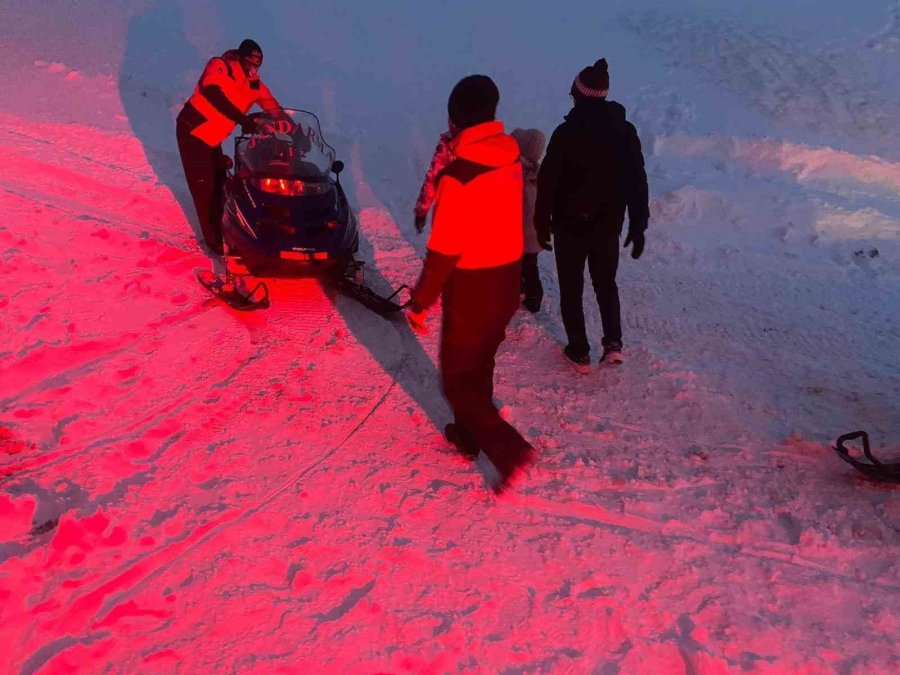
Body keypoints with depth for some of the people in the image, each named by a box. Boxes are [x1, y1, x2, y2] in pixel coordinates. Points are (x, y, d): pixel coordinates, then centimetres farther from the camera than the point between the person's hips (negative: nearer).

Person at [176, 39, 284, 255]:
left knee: (219, 185, 14)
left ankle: (222, 230, 31)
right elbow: (213, 93, -40)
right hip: (192, 131, -7)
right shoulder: (219, 67, -21)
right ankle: (213, 240, 5)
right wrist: (242, 119, -51)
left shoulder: (253, 84, -1)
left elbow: (273, 107, 0)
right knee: (204, 188, -4)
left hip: (213, 138, 7)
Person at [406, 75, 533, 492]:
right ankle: (471, 434, 41)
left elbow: (443, 250, -21)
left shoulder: (459, 176, -24)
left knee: (457, 377, 8)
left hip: (472, 289, -7)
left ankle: (506, 448, 2)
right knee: (479, 364, 24)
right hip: (507, 281, 7)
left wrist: (420, 301, -10)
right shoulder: (511, 158, -2)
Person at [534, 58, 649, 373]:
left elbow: (548, 183, -13)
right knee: (606, 283, 22)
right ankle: (613, 343, 10)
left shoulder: (567, 132, -14)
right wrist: (638, 226, 10)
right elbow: (637, 183, 1)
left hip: (571, 225, -3)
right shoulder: (626, 131, -2)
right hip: (608, 226, 4)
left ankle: (579, 352, 17)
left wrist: (542, 223, -1)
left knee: (571, 289, 12)